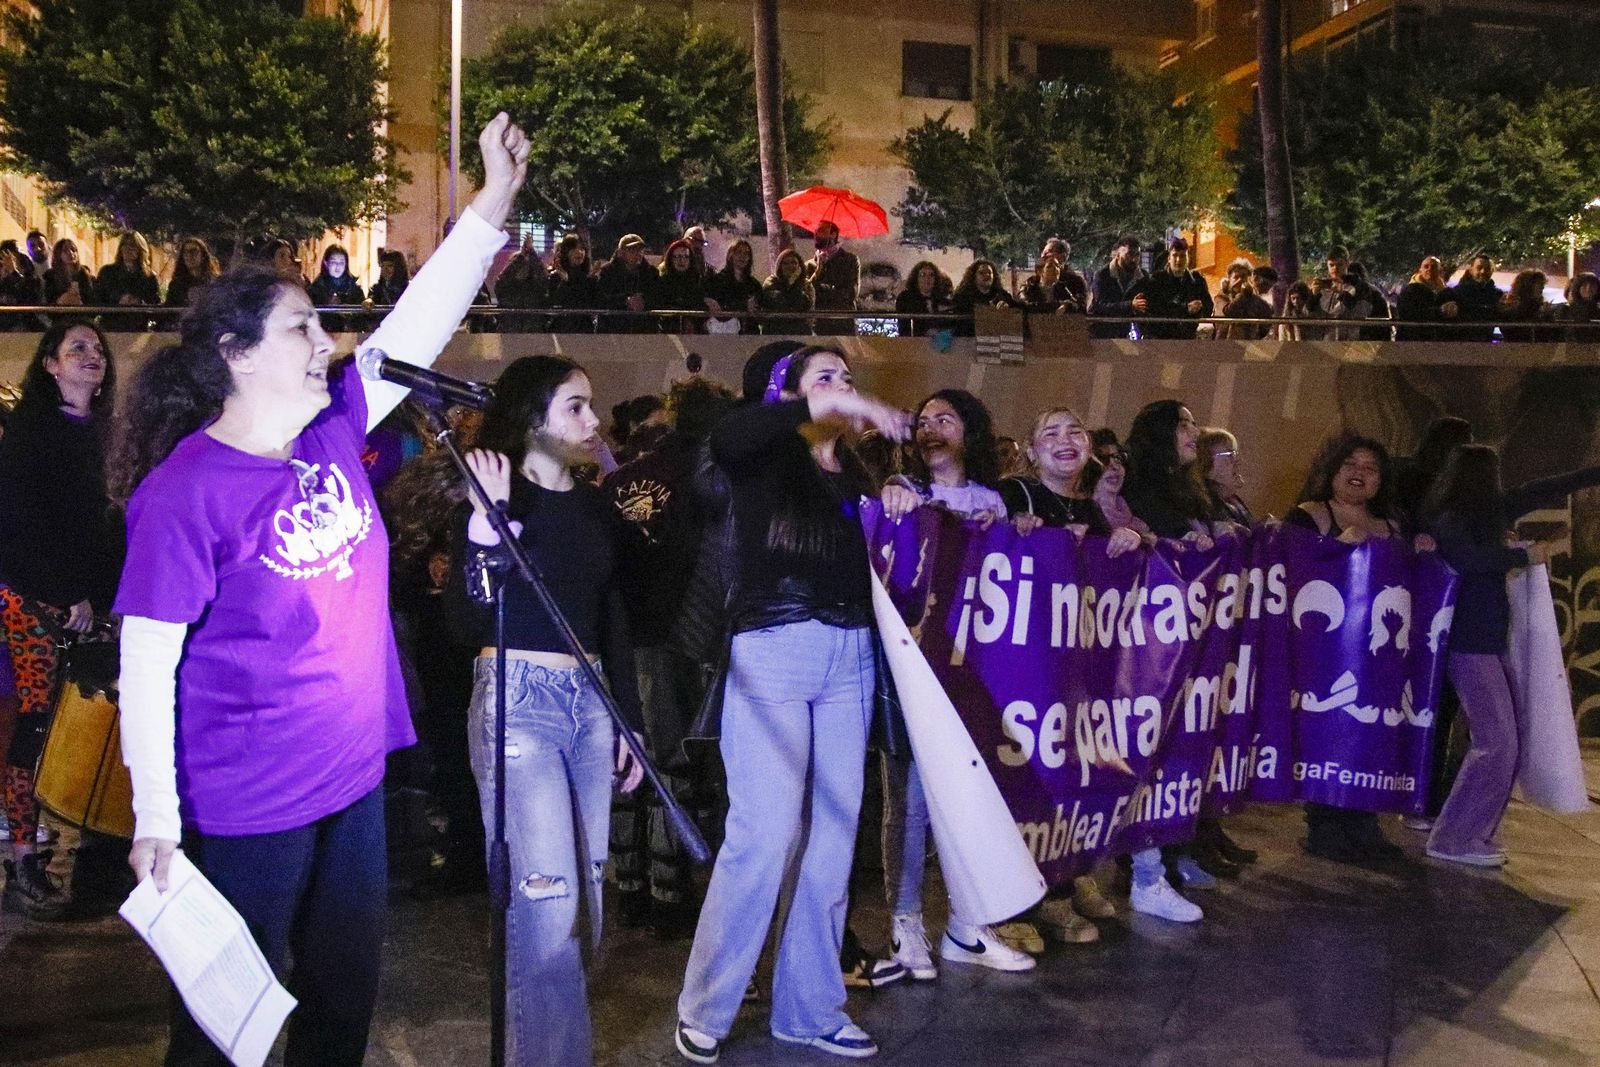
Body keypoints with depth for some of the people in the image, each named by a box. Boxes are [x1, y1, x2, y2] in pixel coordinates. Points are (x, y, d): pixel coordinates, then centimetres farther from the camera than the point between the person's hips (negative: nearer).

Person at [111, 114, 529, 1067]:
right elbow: (147, 659, -17)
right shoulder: (185, 490, -17)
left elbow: (421, 322, 1)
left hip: (354, 780, 7)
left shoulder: (335, 431, 1)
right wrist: (156, 816, -18)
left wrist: (495, 201, -5)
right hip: (247, 806, -7)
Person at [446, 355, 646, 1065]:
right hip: (517, 700, -6)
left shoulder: (597, 508, 14)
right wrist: (486, 516, -25)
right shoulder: (492, 497, -4)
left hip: (590, 701, 6)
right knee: (547, 896, -11)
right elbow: (473, 615, -15)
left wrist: (630, 719, 15)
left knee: (587, 888, 9)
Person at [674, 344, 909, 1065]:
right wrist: (820, 408, -23)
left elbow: (877, 569, 15)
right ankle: (703, 1009, 5)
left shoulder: (856, 476, 18)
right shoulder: (767, 460, 2)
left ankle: (810, 1007, 18)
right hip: (773, 651, -6)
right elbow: (726, 435, -22)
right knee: (764, 832, -10)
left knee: (833, 835, 7)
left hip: (849, 658, 6)